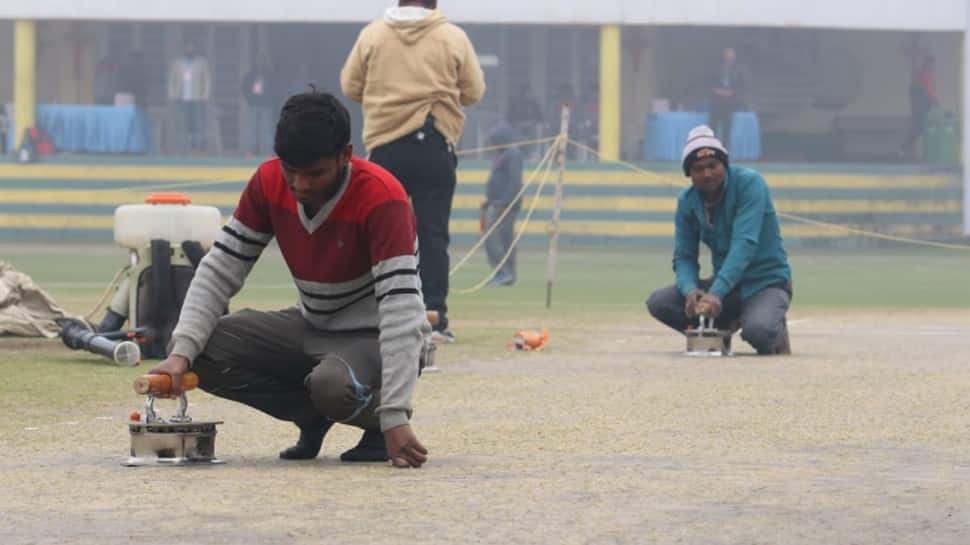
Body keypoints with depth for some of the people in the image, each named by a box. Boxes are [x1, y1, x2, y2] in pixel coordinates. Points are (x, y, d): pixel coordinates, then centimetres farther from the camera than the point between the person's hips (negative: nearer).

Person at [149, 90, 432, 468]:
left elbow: (400, 308, -34)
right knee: (206, 351, -16)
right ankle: (313, 418, 3)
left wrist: (395, 419, -41)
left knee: (333, 384, -39)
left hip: (377, 339, -6)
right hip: (312, 329, 6)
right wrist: (182, 350, -24)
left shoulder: (381, 198, -27)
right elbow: (220, 270, -7)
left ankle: (377, 425, -3)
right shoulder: (269, 183, -10)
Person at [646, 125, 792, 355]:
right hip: (726, 286, 5)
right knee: (658, 302, -15)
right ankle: (721, 329, 7)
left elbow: (745, 244, -28)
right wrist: (690, 289, -24)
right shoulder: (687, 201, -1)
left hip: (767, 282, -5)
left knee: (757, 331, -36)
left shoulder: (749, 183, -18)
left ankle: (776, 332, 2)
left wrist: (716, 293, -39)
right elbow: (684, 257, 1)